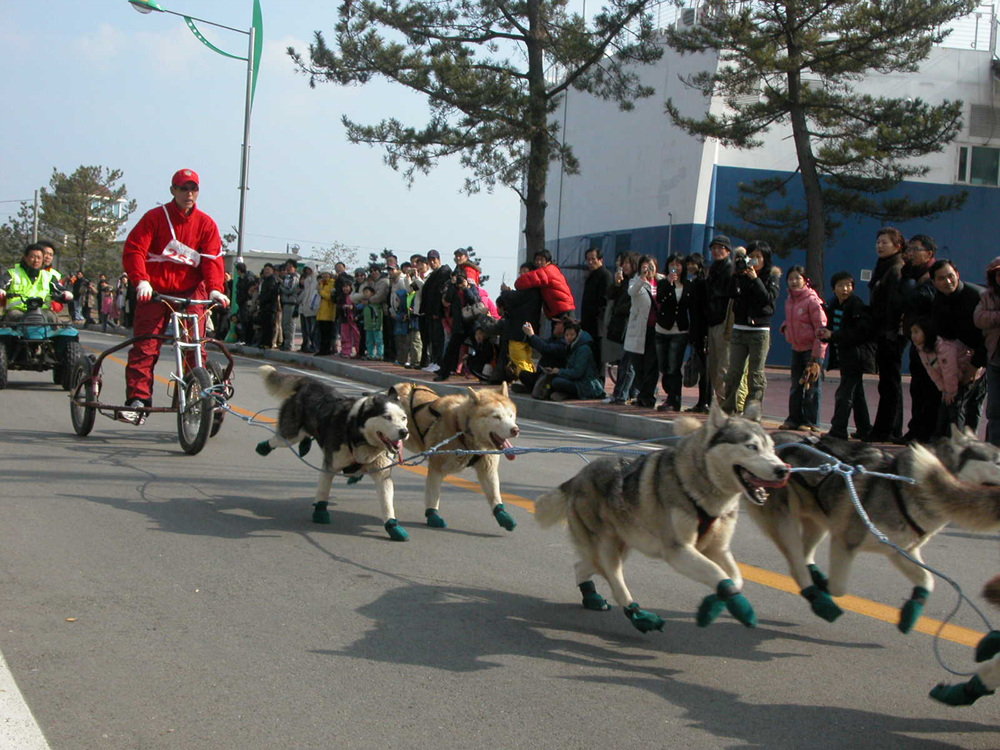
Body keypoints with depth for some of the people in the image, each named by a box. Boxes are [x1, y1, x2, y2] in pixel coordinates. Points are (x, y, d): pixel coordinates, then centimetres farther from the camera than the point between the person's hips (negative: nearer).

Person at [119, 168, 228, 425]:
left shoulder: (206, 223, 6)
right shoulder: (155, 217, 0)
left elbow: (212, 258, -1)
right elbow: (133, 250, -8)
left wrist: (214, 288, -19)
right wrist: (141, 281, -24)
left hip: (191, 292, 1)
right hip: (155, 292, -1)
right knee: (145, 346, -6)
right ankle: (137, 399, -6)